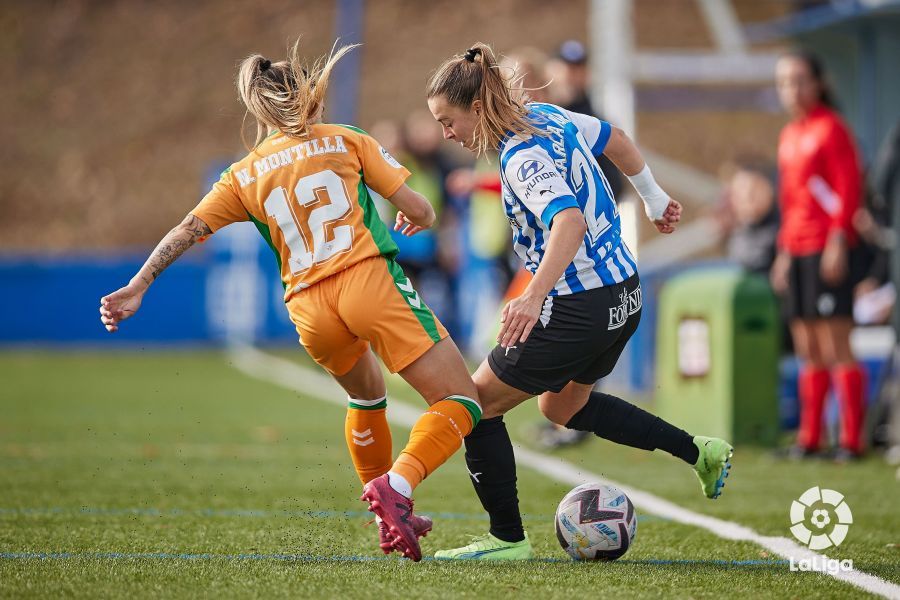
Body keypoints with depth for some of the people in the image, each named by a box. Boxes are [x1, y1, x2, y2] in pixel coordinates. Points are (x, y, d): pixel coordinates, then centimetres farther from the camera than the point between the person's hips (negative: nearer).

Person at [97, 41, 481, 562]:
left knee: (367, 396, 33)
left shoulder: (243, 177, 18)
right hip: (369, 280, -4)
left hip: (310, 310, 5)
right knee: (461, 402, -6)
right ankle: (397, 484, -30)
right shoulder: (345, 141, 12)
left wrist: (138, 287, 16)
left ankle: (392, 519, 31)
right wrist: (420, 218, 32)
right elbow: (420, 211, 10)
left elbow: (187, 231, 12)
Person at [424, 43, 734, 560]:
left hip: (580, 309, -10)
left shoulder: (523, 158, -23)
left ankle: (507, 539, 5)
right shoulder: (548, 117, 5)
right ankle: (699, 452, 28)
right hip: (625, 293, 10)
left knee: (478, 406, 0)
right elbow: (615, 139, 21)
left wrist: (533, 298, -50)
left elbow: (569, 220, -40)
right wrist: (654, 198, 36)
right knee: (562, 405, 30)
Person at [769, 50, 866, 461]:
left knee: (835, 346, -9)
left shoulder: (831, 129, -6)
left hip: (827, 251, -8)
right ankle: (809, 438, 12)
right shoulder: (789, 136, 17)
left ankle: (851, 439, -7)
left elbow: (849, 188, -12)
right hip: (797, 251, 8)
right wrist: (785, 252, 19)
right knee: (808, 350, 9)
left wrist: (838, 242, -18)